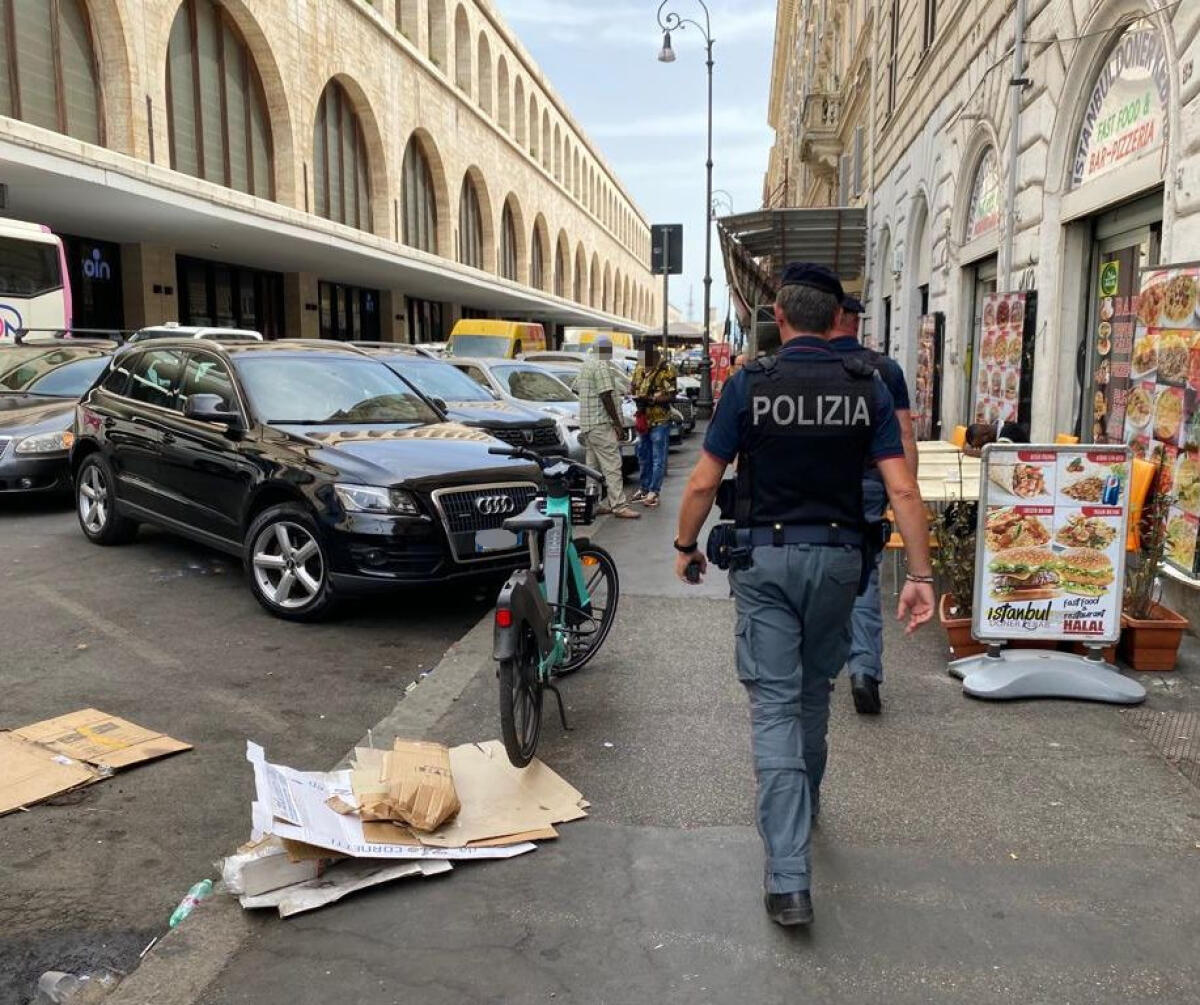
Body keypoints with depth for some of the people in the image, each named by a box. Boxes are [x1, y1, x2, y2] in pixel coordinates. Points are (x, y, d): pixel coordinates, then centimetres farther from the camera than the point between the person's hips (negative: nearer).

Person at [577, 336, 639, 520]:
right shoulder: (602, 366, -12)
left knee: (593, 466, 12)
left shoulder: (585, 365, 17)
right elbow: (605, 396, -18)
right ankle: (619, 505, -15)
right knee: (612, 465, -11)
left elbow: (578, 389, 24)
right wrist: (617, 423, -15)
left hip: (586, 423, 10)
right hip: (601, 423, -10)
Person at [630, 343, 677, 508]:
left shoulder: (666, 369, -11)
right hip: (643, 419, 7)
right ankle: (644, 488, 27)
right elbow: (634, 389, 18)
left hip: (660, 421, -7)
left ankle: (653, 492, -1)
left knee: (658, 458, -3)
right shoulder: (639, 368, 9)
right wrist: (638, 398, -5)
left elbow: (671, 395, -13)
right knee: (643, 456, 15)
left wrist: (652, 399, -25)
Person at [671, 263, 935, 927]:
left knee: (775, 704, -1)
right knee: (815, 692, 22)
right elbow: (901, 489, -7)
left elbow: (703, 482, -6)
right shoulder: (867, 387, -1)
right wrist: (920, 574, -4)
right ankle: (804, 806, 45)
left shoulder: (750, 384, -7)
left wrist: (686, 547, 9)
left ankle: (788, 878, -6)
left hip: (765, 557, -3)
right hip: (837, 557, 3)